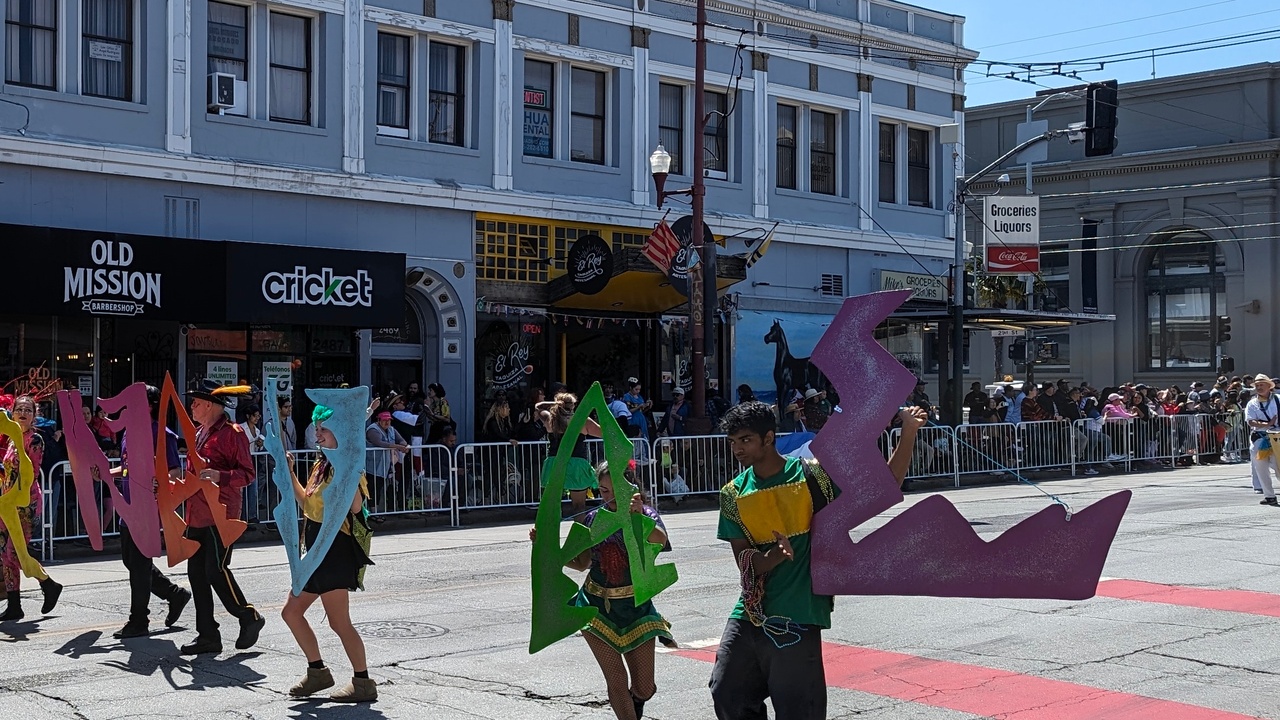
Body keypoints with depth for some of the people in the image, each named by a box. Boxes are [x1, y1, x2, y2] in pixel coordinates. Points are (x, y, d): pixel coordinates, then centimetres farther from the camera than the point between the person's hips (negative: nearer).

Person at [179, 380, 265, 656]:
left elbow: (247, 474, -13)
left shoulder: (231, 433, -10)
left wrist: (219, 476, -26)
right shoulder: (200, 433, 18)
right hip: (197, 515, 9)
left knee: (216, 570, -12)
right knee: (196, 573, 7)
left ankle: (249, 618, 8)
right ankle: (207, 636, 13)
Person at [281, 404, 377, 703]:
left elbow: (355, 506, -28)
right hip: (318, 549, 10)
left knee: (339, 621, -8)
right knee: (291, 611, 14)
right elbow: (307, 503, 24)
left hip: (336, 549, -10)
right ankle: (318, 672, 25)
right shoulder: (322, 464, 14)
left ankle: (363, 683, 2)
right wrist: (290, 473, 19)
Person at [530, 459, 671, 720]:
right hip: (597, 605, 1)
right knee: (616, 681, -5)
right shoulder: (592, 519, 0)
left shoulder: (645, 513, -9)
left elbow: (660, 540, -32)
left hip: (636, 606, -1)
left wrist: (638, 516, -51)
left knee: (644, 689, 5)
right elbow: (581, 563, 11)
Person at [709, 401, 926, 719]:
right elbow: (743, 560, 1)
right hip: (748, 617, 4)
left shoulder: (810, 475, -4)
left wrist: (908, 433, -15)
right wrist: (773, 557, -21)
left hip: (797, 620, -4)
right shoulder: (733, 494, 5)